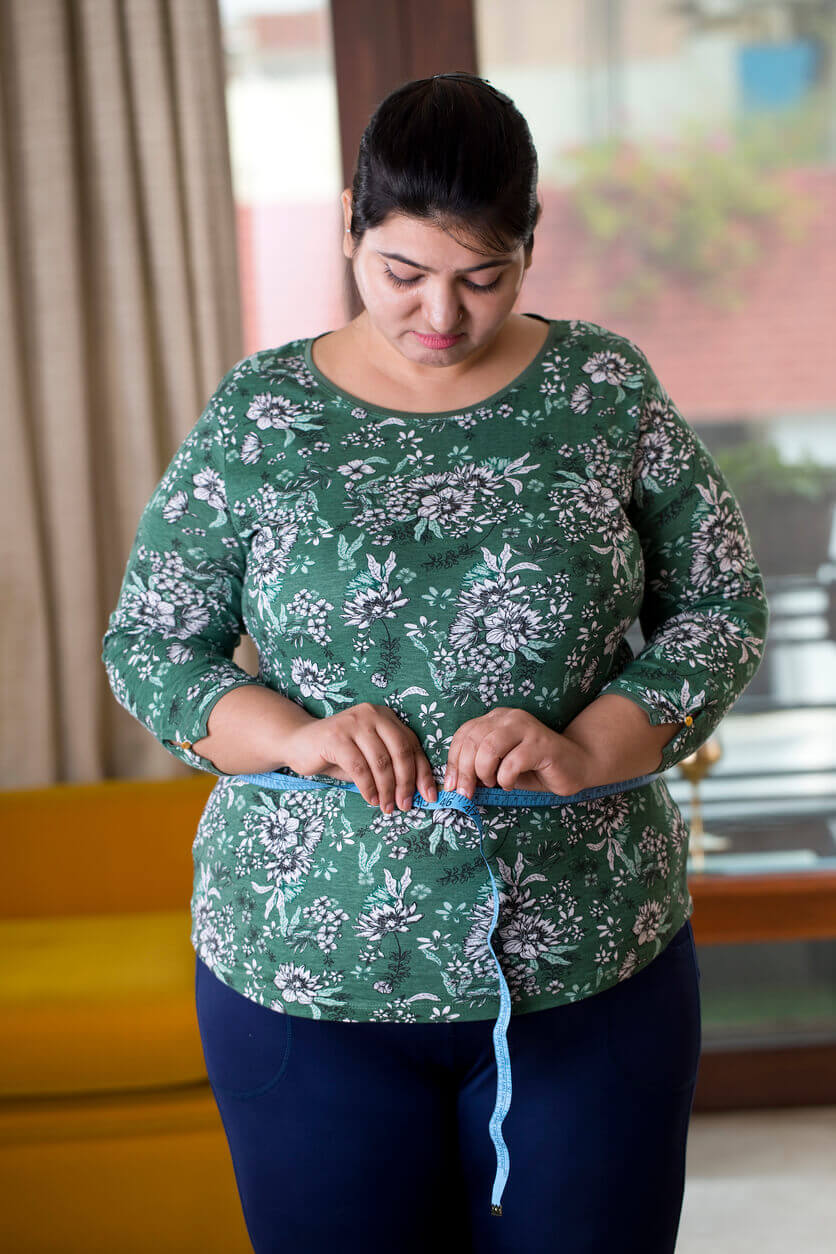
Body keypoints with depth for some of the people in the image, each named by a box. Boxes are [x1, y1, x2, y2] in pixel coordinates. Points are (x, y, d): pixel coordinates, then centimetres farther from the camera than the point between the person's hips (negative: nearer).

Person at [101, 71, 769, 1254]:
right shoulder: (257, 413, -1)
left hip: (590, 970, 1)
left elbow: (722, 607, 2)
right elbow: (145, 645, 2)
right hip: (305, 974, 0)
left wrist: (587, 749, -16)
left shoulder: (606, 389, -1)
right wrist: (295, 735, -17)